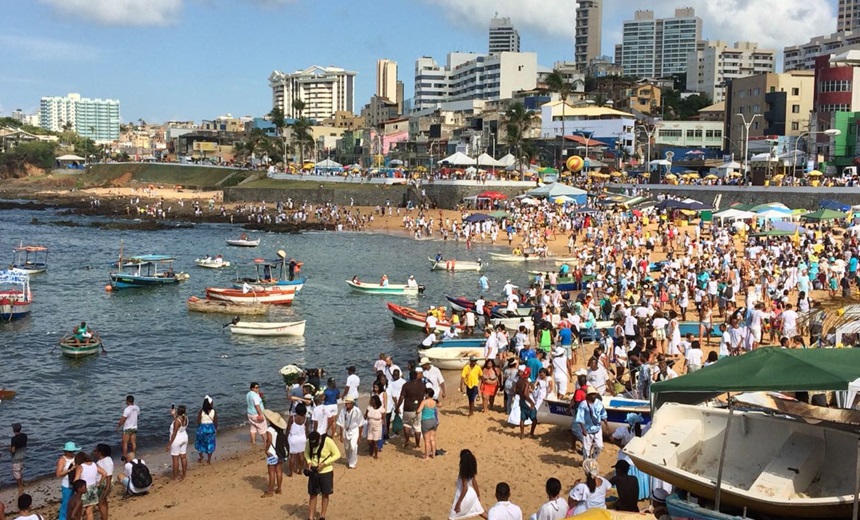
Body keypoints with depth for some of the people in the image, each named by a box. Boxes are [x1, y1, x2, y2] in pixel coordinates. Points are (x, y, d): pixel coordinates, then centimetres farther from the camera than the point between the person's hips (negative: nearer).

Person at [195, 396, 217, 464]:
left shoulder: (201, 411, -14)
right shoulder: (214, 411, -11)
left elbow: (198, 421, -8)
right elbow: (215, 422, -5)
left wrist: (199, 428, 10)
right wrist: (216, 429, 10)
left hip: (202, 428, -1)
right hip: (211, 428, 1)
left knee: (200, 443, 21)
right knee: (210, 444, 14)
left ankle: (200, 458, 29)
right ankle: (209, 460, 20)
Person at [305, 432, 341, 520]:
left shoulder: (328, 441, -23)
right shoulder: (309, 442, -12)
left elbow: (337, 454, -16)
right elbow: (306, 452, 7)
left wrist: (324, 463, -24)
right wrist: (309, 461, -12)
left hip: (326, 472, -3)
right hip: (313, 472, 3)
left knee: (325, 495, 11)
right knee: (312, 495, 7)